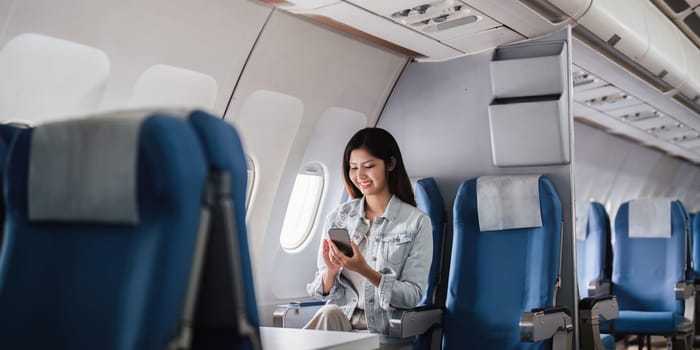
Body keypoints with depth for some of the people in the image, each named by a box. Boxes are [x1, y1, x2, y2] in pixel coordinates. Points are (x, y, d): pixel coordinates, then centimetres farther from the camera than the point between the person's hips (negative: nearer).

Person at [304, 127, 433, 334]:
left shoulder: (417, 222, -1)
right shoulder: (337, 218, 10)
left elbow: (413, 295, -6)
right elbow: (322, 292, 11)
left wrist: (366, 271, -21)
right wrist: (331, 271, -13)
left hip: (383, 325, -3)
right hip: (340, 316, 3)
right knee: (329, 314, -33)